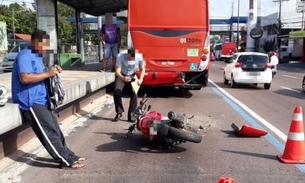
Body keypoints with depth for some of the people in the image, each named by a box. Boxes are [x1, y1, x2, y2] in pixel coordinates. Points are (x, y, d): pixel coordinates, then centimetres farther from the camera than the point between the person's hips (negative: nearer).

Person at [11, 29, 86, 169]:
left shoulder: (37, 56, 19)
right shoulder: (25, 56, -13)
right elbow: (25, 78, -26)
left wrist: (52, 72, 5)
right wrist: (47, 74, -20)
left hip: (40, 100, 10)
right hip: (31, 102, -10)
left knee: (55, 129, 10)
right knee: (50, 132, -10)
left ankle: (69, 156, 17)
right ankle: (67, 161, -5)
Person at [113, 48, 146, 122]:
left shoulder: (139, 57, -24)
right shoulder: (121, 56, -30)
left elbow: (142, 69, -7)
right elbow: (117, 71, -28)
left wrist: (141, 79, -25)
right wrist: (123, 78, -49)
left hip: (132, 76, 1)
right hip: (121, 75, -1)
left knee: (134, 94, -15)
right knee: (117, 91, -21)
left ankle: (131, 115, -2)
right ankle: (119, 112, -3)